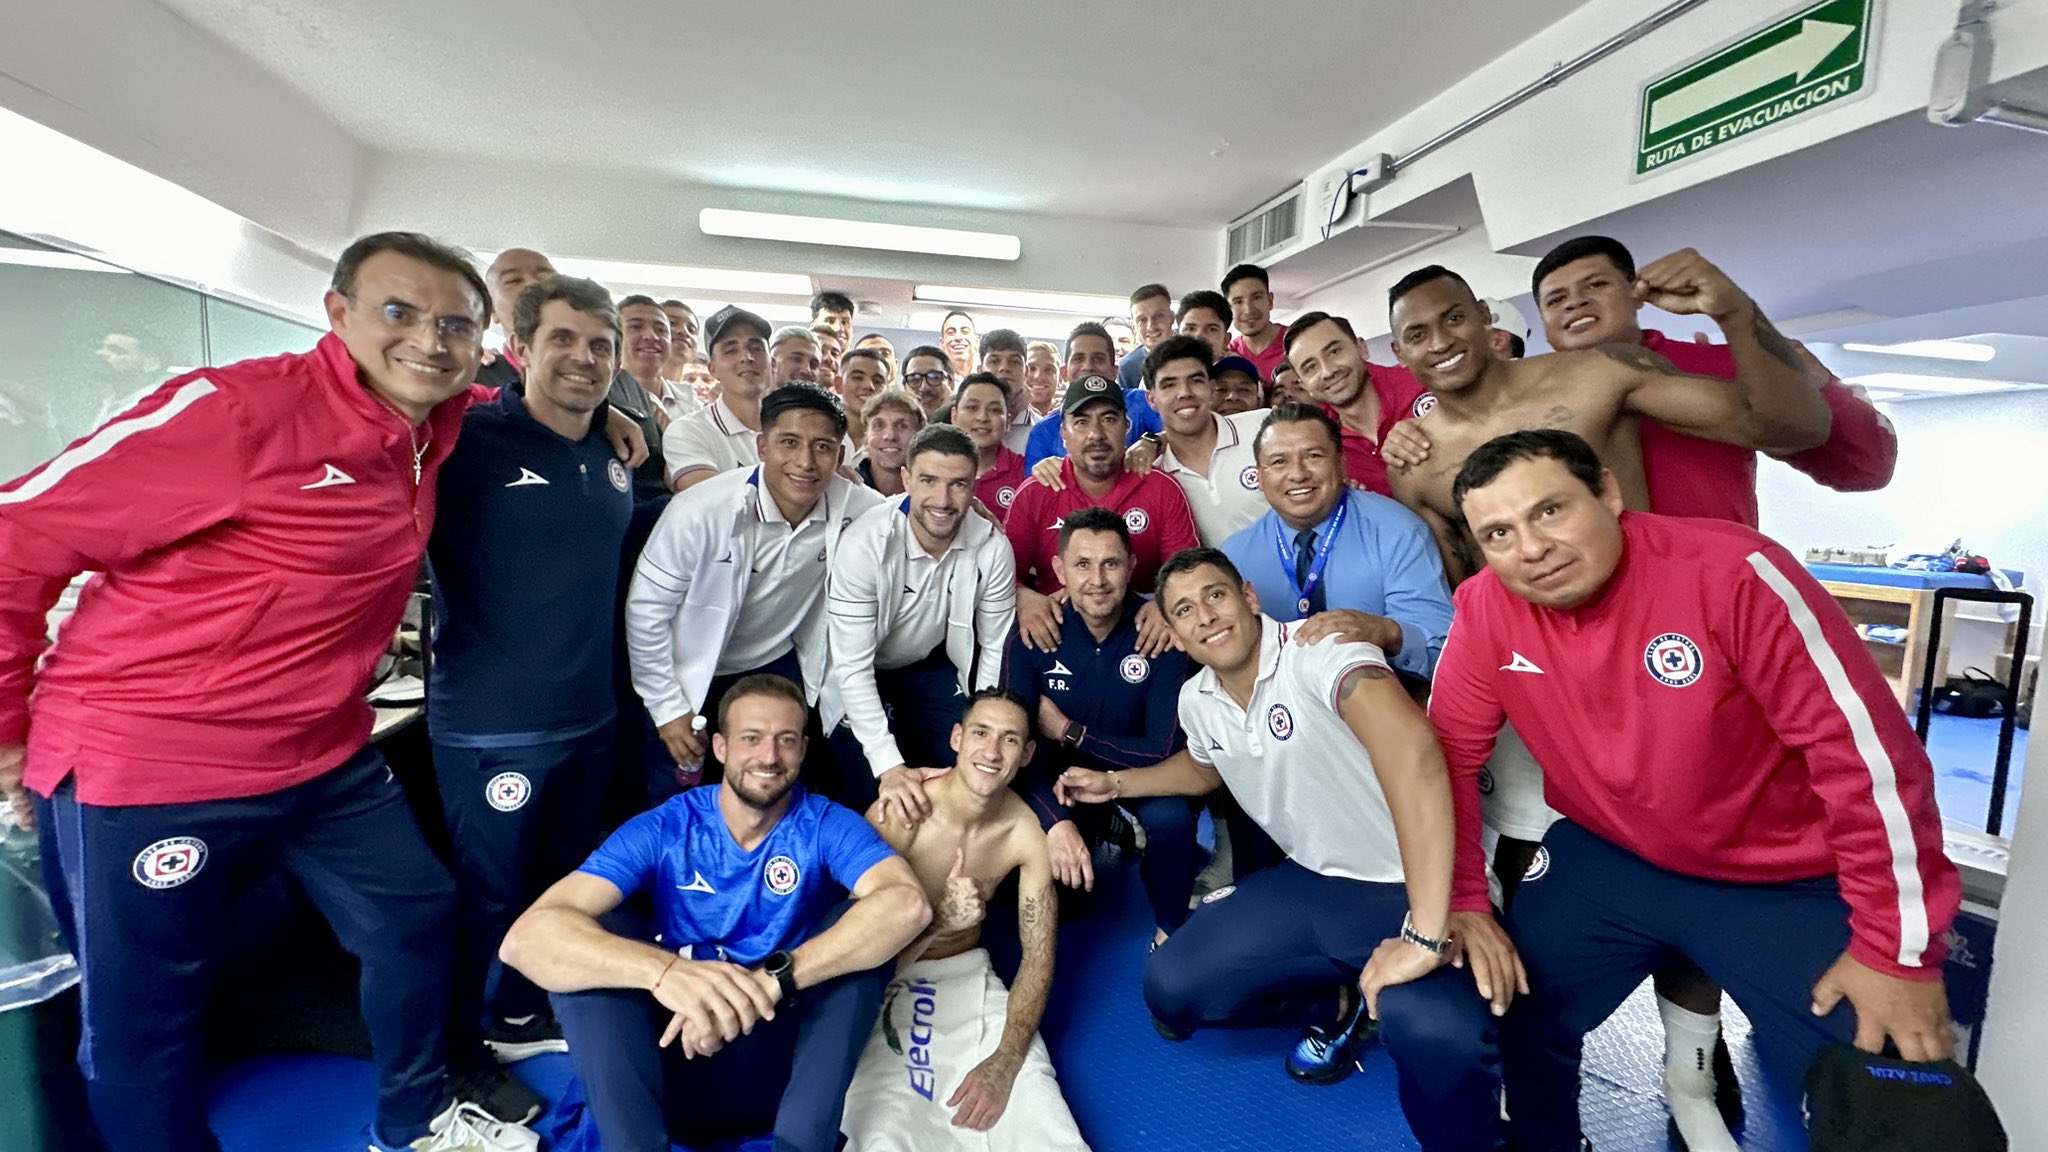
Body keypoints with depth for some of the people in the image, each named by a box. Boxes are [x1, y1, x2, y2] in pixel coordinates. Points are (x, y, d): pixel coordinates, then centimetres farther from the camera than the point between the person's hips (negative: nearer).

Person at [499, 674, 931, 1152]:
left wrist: (772, 980, -41)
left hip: (787, 1062, 0)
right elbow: (527, 937, -24)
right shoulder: (661, 830, -8)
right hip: (679, 1061, 1)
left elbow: (908, 905, -31)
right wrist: (664, 970, -43)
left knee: (862, 922, -23)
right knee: (580, 937, -18)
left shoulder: (828, 826, -10)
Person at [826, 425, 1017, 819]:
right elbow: (852, 666, -31)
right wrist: (889, 766, -39)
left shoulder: (993, 547, -23)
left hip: (934, 664, 3)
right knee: (869, 791, -11)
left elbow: (995, 649, -10)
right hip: (862, 674, -3)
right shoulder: (864, 544, -32)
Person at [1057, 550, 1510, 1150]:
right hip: (1312, 882, 7)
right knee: (1171, 989, -4)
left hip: (1409, 887, -6)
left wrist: (1426, 932, -45)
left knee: (1436, 1031, -36)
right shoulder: (1196, 700, 1)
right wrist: (1113, 783, 16)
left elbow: (1412, 752, -41)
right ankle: (1341, 1003, 19)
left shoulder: (1319, 651, -24)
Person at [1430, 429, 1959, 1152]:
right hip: (1605, 863, 3)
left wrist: (1898, 949, -14)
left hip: (1785, 882, -2)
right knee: (1508, 1020, 4)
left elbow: (1866, 752, -20)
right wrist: (1462, 903, -7)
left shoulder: (1730, 571, -25)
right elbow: (1450, 751, -6)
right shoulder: (1486, 607, -14)